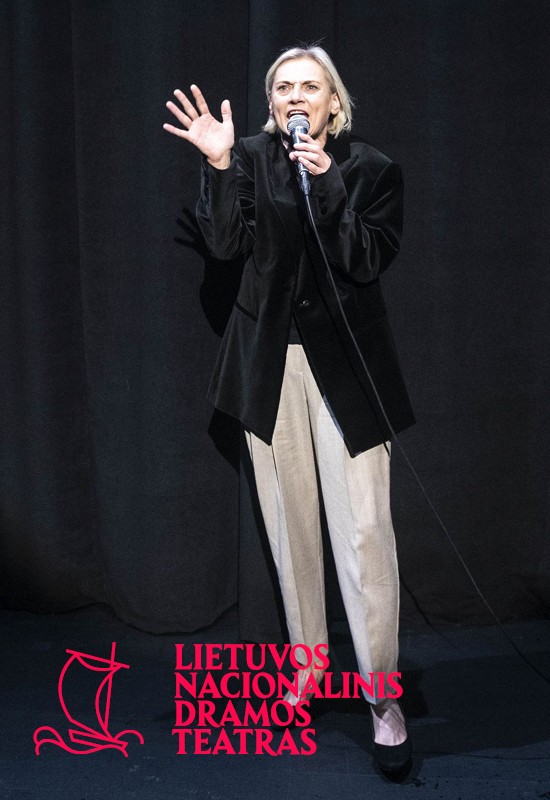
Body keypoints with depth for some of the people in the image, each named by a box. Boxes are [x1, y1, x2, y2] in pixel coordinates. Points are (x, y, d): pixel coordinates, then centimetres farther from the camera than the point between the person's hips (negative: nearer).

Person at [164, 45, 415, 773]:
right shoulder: (251, 157, 3)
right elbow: (225, 243, -8)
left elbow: (368, 261, -13)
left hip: (345, 362, -2)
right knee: (289, 523, 10)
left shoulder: (371, 168, -2)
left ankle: (382, 695, 1)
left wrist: (325, 183, -21)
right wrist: (218, 165, -18)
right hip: (270, 360, 3)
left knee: (363, 530, -9)